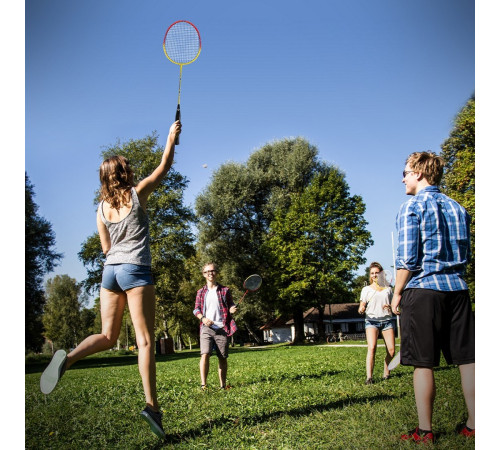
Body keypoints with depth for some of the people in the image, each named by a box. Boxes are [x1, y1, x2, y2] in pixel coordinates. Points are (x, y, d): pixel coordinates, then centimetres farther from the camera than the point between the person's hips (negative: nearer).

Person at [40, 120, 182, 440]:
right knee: (145, 340, -5)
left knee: (107, 336, 14)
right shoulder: (137, 194, -2)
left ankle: (69, 357, -14)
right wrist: (172, 137, 21)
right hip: (135, 270, -5)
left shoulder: (102, 207, 11)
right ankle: (152, 406, -9)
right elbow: (165, 167, 9)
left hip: (110, 270, 5)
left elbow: (106, 247, 15)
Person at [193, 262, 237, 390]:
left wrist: (232, 310, -10)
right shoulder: (201, 292, 12)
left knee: (223, 357, 4)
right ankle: (203, 385, -13)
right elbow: (196, 309, 11)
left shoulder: (225, 290, 10)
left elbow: (230, 306, 14)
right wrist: (203, 318, -9)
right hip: (206, 328, 0)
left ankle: (223, 385, 16)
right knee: (205, 354, -16)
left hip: (222, 328, 0)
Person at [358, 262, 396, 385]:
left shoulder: (388, 289, 17)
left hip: (387, 320, 2)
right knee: (372, 347, -20)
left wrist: (390, 308, -3)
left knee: (391, 349, -8)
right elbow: (362, 306, 3)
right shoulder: (366, 289, 11)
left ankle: (386, 373, 14)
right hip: (371, 320, -2)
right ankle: (369, 377, -23)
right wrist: (361, 309, -21)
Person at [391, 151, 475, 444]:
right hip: (458, 289, 6)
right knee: (467, 359, 9)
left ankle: (425, 431, 7)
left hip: (423, 289, -6)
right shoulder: (458, 208, 15)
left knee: (423, 363, 0)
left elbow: (407, 259, -10)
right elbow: (466, 255, 18)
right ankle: (474, 425, 15)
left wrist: (397, 294, -1)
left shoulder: (412, 207, -5)